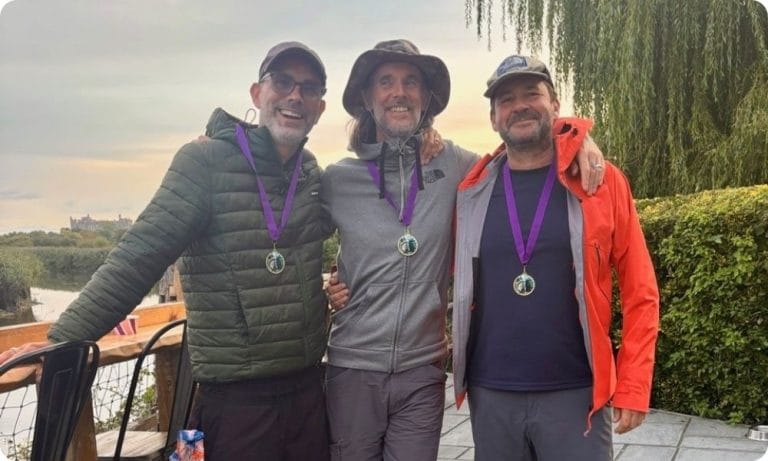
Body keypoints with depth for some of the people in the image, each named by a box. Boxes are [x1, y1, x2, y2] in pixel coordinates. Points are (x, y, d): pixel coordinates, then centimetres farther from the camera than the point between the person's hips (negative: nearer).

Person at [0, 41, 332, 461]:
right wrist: (61, 341, -20)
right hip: (236, 395, -5)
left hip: (308, 386, 5)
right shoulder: (205, 162, -11)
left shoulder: (312, 173, 5)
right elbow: (139, 256, -15)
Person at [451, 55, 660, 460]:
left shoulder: (602, 180, -2)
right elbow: (456, 282, 12)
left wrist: (633, 386, -5)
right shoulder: (473, 190, 2)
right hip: (490, 395, 2)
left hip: (576, 394, -2)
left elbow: (639, 291, -1)